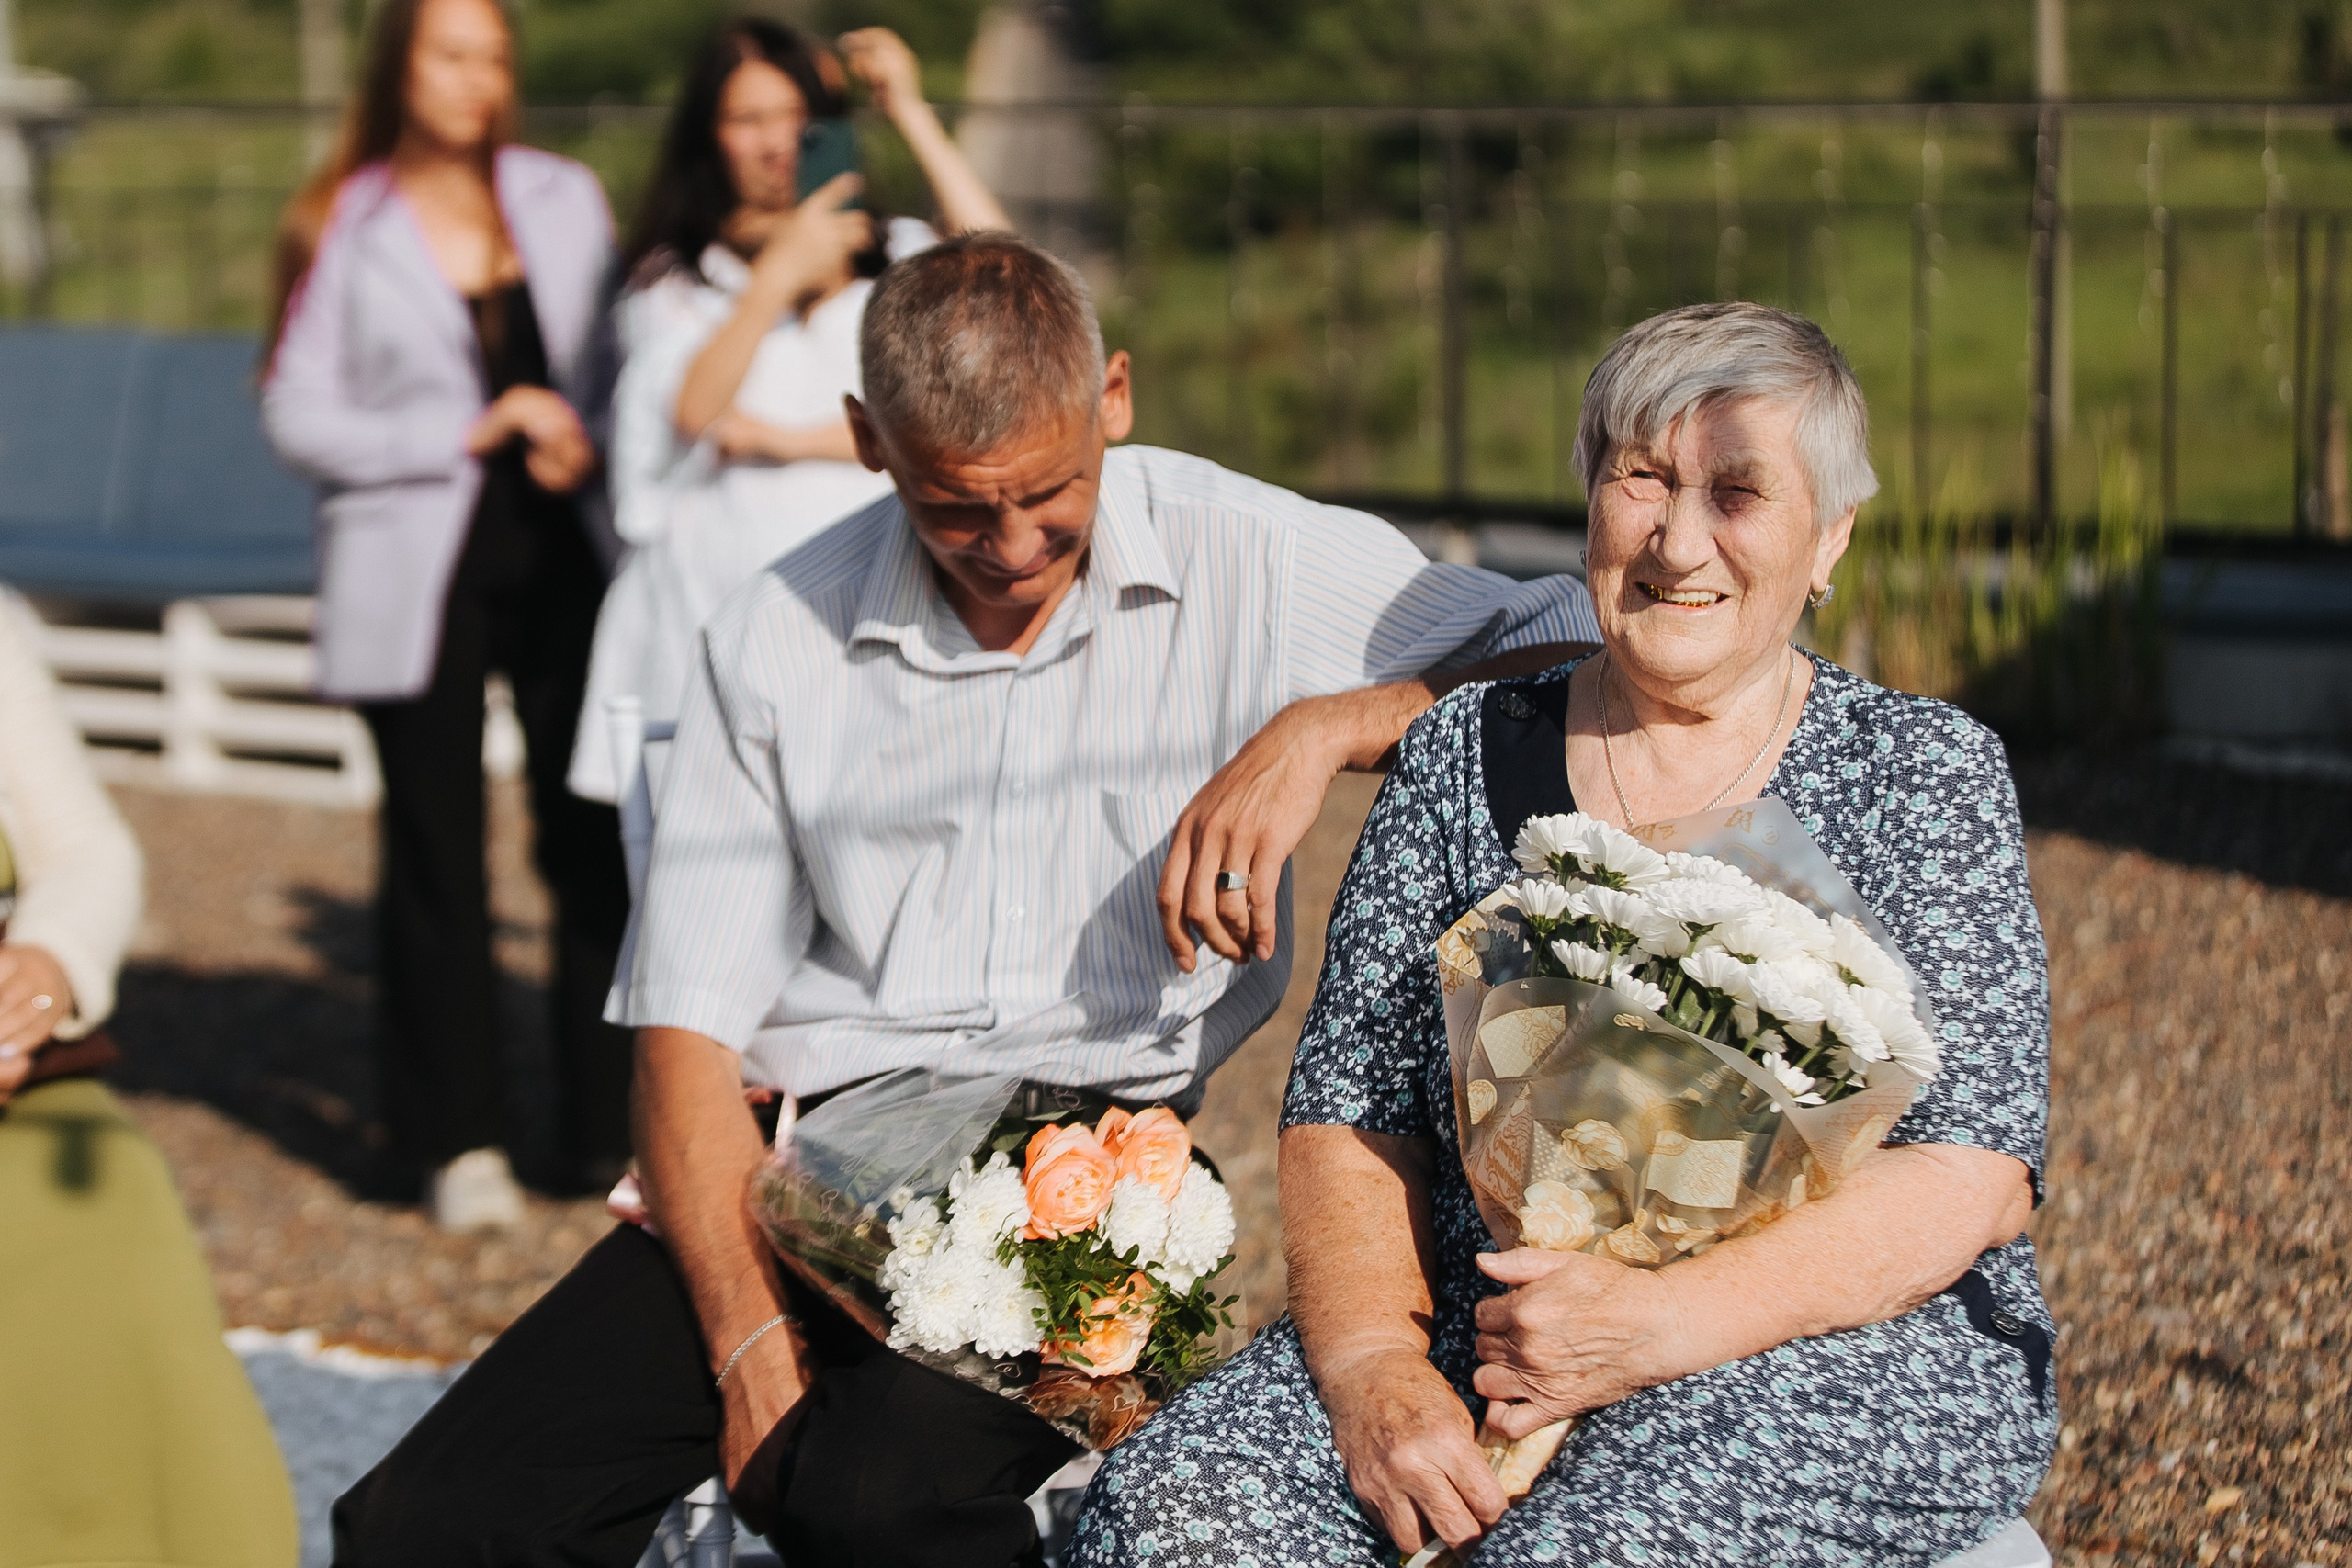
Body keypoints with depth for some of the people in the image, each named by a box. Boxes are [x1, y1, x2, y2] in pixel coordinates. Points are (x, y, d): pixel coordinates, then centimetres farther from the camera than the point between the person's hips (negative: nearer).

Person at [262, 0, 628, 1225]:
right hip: (419, 572, -2)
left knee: (596, 838, -2)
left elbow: (622, 363, 14)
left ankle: (613, 1128, 7)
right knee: (435, 854, 4)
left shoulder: (565, 202, 9)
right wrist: (472, 433, -11)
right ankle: (459, 1139, 15)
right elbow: (299, 414, -4)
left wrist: (583, 436, -8)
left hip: (562, 555, 2)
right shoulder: (341, 230, 0)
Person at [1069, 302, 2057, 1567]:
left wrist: (1656, 1324, -18)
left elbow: (1971, 1177, -5)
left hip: (1846, 1349, -3)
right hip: (1470, 1330, 3)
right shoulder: (1464, 756, 12)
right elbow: (1347, 1114, 8)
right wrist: (1374, 1364, -13)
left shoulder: (1925, 774, 4)